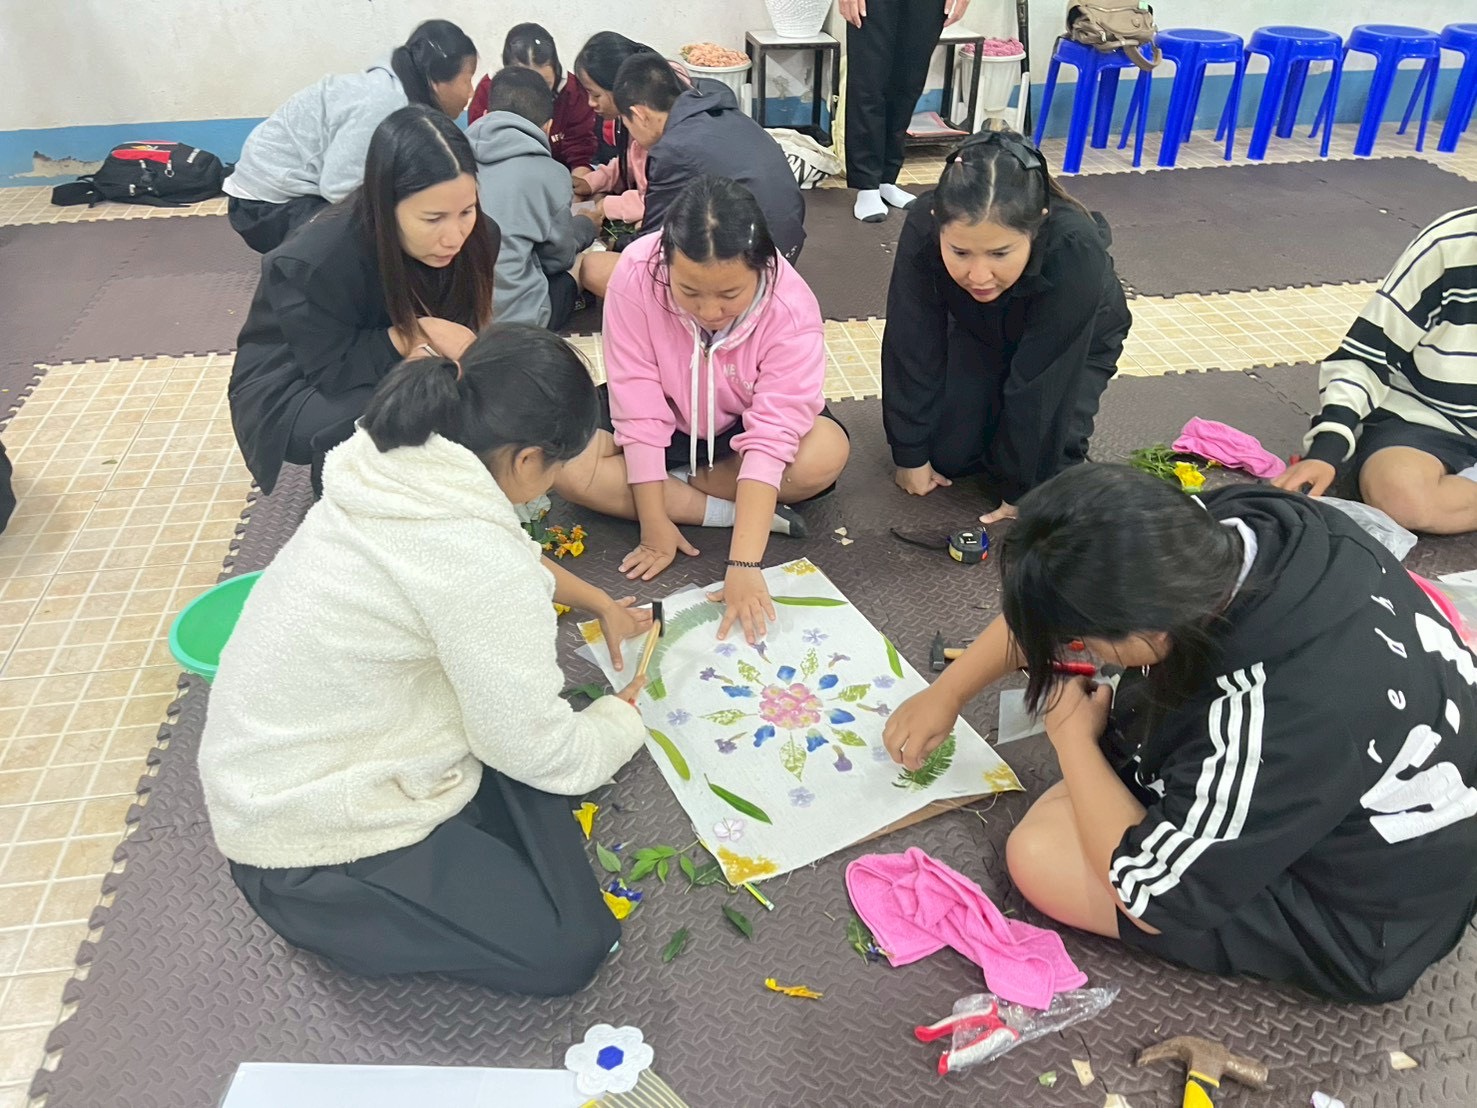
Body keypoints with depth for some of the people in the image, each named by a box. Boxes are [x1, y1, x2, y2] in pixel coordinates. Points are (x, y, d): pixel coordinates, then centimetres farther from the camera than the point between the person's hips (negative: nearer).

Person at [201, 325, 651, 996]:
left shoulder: (397, 472, -5)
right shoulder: (474, 560, -30)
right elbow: (538, 749, -17)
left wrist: (600, 602, 24)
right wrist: (625, 718, 2)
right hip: (311, 844, -9)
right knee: (571, 947, -6)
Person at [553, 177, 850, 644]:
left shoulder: (791, 310, -31)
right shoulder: (636, 274, -30)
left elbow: (769, 439, -35)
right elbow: (640, 409, -25)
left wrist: (744, 564, -42)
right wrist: (653, 523, -24)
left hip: (744, 426, -1)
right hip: (667, 420, 1)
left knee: (825, 454, -32)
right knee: (564, 465, -25)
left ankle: (674, 485, -14)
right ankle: (735, 510, -19)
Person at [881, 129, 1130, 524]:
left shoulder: (1075, 252, -43)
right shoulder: (922, 230, -36)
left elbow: (1040, 384, -34)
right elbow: (912, 350, -25)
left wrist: (1021, 488, -25)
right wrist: (911, 454, -18)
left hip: (1075, 344, -2)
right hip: (980, 330, 2)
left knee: (1051, 455, -18)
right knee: (947, 453, -8)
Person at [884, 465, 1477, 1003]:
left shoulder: (1266, 719, -41)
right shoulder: (1237, 520, -21)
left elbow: (1150, 892, -24)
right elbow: (1063, 597, -4)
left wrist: (1071, 732, -14)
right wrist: (945, 694, 3)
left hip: (1368, 921, -7)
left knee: (1043, 854, -18)